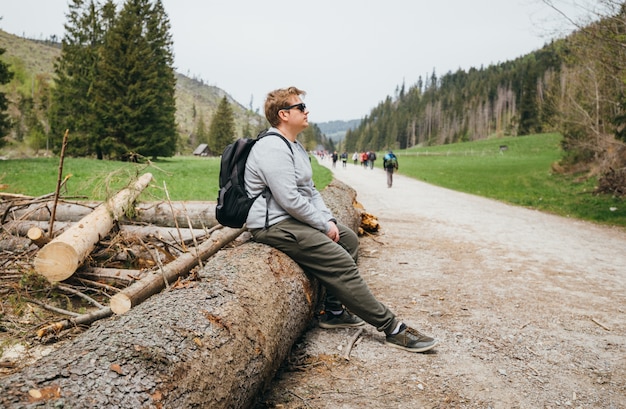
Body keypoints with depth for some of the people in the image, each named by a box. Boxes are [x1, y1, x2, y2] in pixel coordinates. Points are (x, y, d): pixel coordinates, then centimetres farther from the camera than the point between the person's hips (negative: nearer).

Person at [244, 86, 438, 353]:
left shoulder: (295, 146, 17)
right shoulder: (273, 148, -18)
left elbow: (309, 190, 18)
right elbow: (289, 199, -25)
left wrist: (329, 220, 3)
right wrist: (324, 225, -15)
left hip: (293, 219, 11)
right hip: (275, 225, -11)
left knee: (350, 239, 13)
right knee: (341, 262, -17)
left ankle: (333, 311, 13)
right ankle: (393, 329, -9)